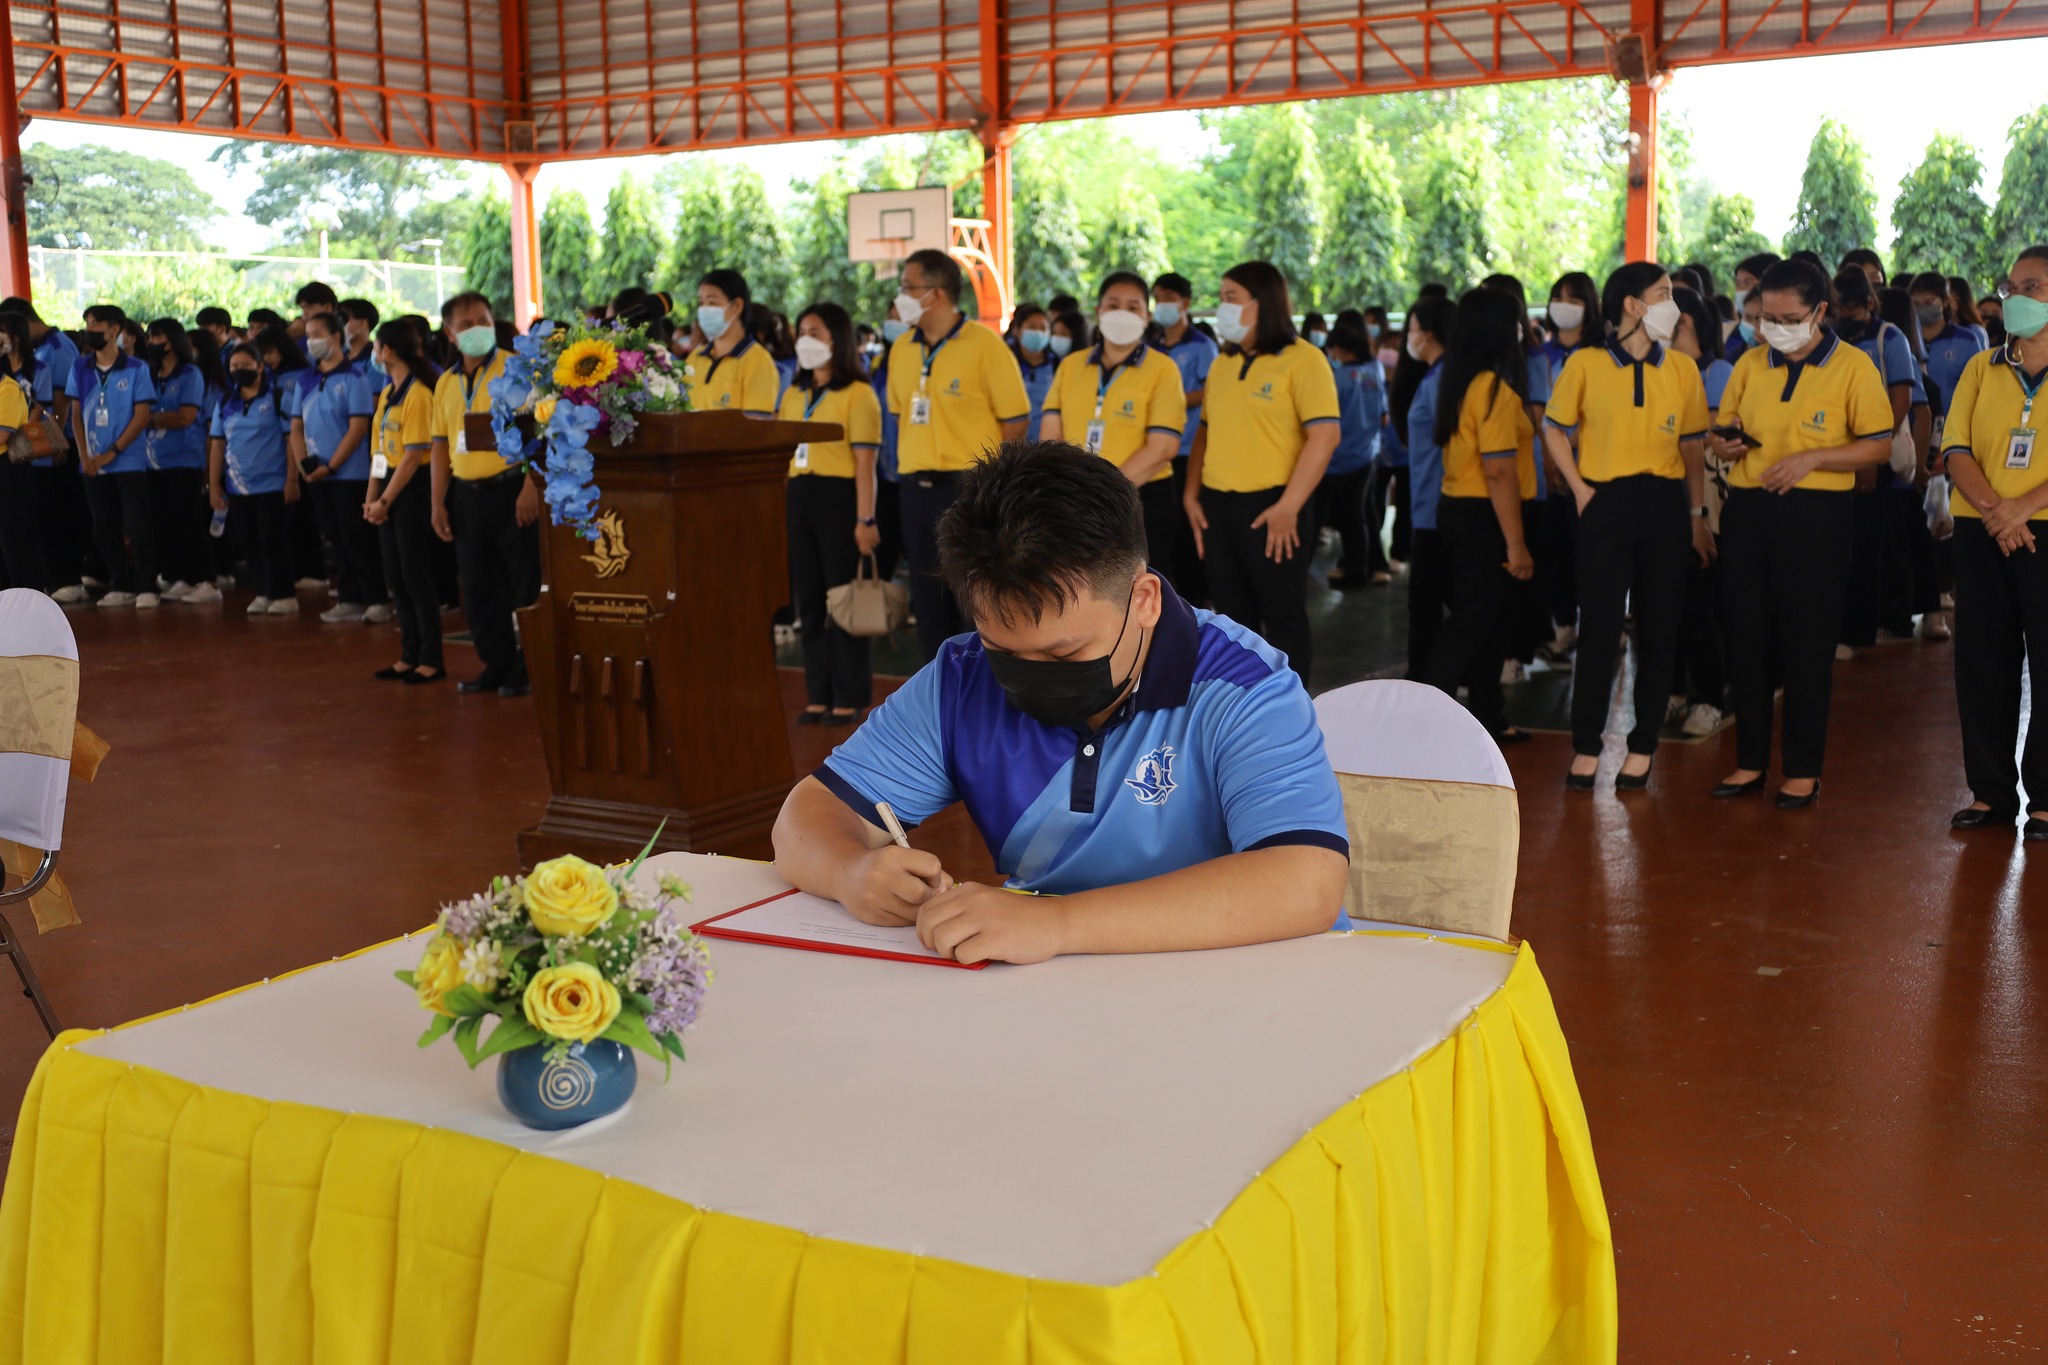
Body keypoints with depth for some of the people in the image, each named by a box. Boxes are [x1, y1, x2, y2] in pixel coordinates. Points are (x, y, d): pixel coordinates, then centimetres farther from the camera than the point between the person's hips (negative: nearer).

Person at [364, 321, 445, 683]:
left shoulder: (418, 394, -12)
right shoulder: (386, 393, 14)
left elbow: (413, 454, -17)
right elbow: (379, 449, 13)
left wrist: (385, 500, -16)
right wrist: (371, 497, 4)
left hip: (412, 489, -9)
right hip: (388, 490, 9)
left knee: (416, 576, -5)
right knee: (396, 577, 10)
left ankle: (432, 660, 2)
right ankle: (410, 656, 17)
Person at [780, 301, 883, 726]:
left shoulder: (857, 394, -5)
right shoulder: (793, 395, 16)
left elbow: (865, 463, -11)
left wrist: (865, 519, -16)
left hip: (839, 498, -7)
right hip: (798, 499, 7)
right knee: (808, 601, 9)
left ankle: (849, 698, 6)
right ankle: (818, 696, 16)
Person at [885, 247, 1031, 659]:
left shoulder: (984, 345, -10)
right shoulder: (902, 349, 9)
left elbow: (1016, 419, -7)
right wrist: (911, 461, 12)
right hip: (917, 489, 6)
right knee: (930, 604, 11)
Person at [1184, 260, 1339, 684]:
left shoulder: (1302, 359, -9)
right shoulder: (1223, 363, 13)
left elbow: (1325, 435, -16)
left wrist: (1288, 507, -20)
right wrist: (1192, 494, 6)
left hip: (1271, 506, -7)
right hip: (1218, 505, 7)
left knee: (1283, 616, 3)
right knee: (1232, 615, 14)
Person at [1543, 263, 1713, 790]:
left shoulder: (1682, 368, 6)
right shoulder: (1586, 364, -1)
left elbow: (1693, 445, 11)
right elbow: (1554, 428, 7)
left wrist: (1697, 515, 6)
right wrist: (1580, 489, -2)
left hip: (1665, 505, 3)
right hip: (1606, 505, -2)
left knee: (1659, 630, 4)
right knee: (1599, 629, -1)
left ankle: (1643, 747, 15)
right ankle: (1586, 747, 9)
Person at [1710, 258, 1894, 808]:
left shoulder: (1853, 366, -3)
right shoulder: (1750, 364, 10)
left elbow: (1879, 446, -6)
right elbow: (1725, 429, 18)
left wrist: (1810, 458, -17)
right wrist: (1726, 444, -5)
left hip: (1815, 513, -5)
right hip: (1747, 510, 5)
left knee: (1806, 644, 0)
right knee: (1747, 639, 8)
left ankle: (1804, 770, 10)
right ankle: (1751, 760, 19)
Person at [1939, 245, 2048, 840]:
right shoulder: (1981, 368, 10)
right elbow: (1957, 449, 2)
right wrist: (1993, 509, -14)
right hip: (1983, 535, 4)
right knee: (1982, 662, 6)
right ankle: (1990, 792, 16)